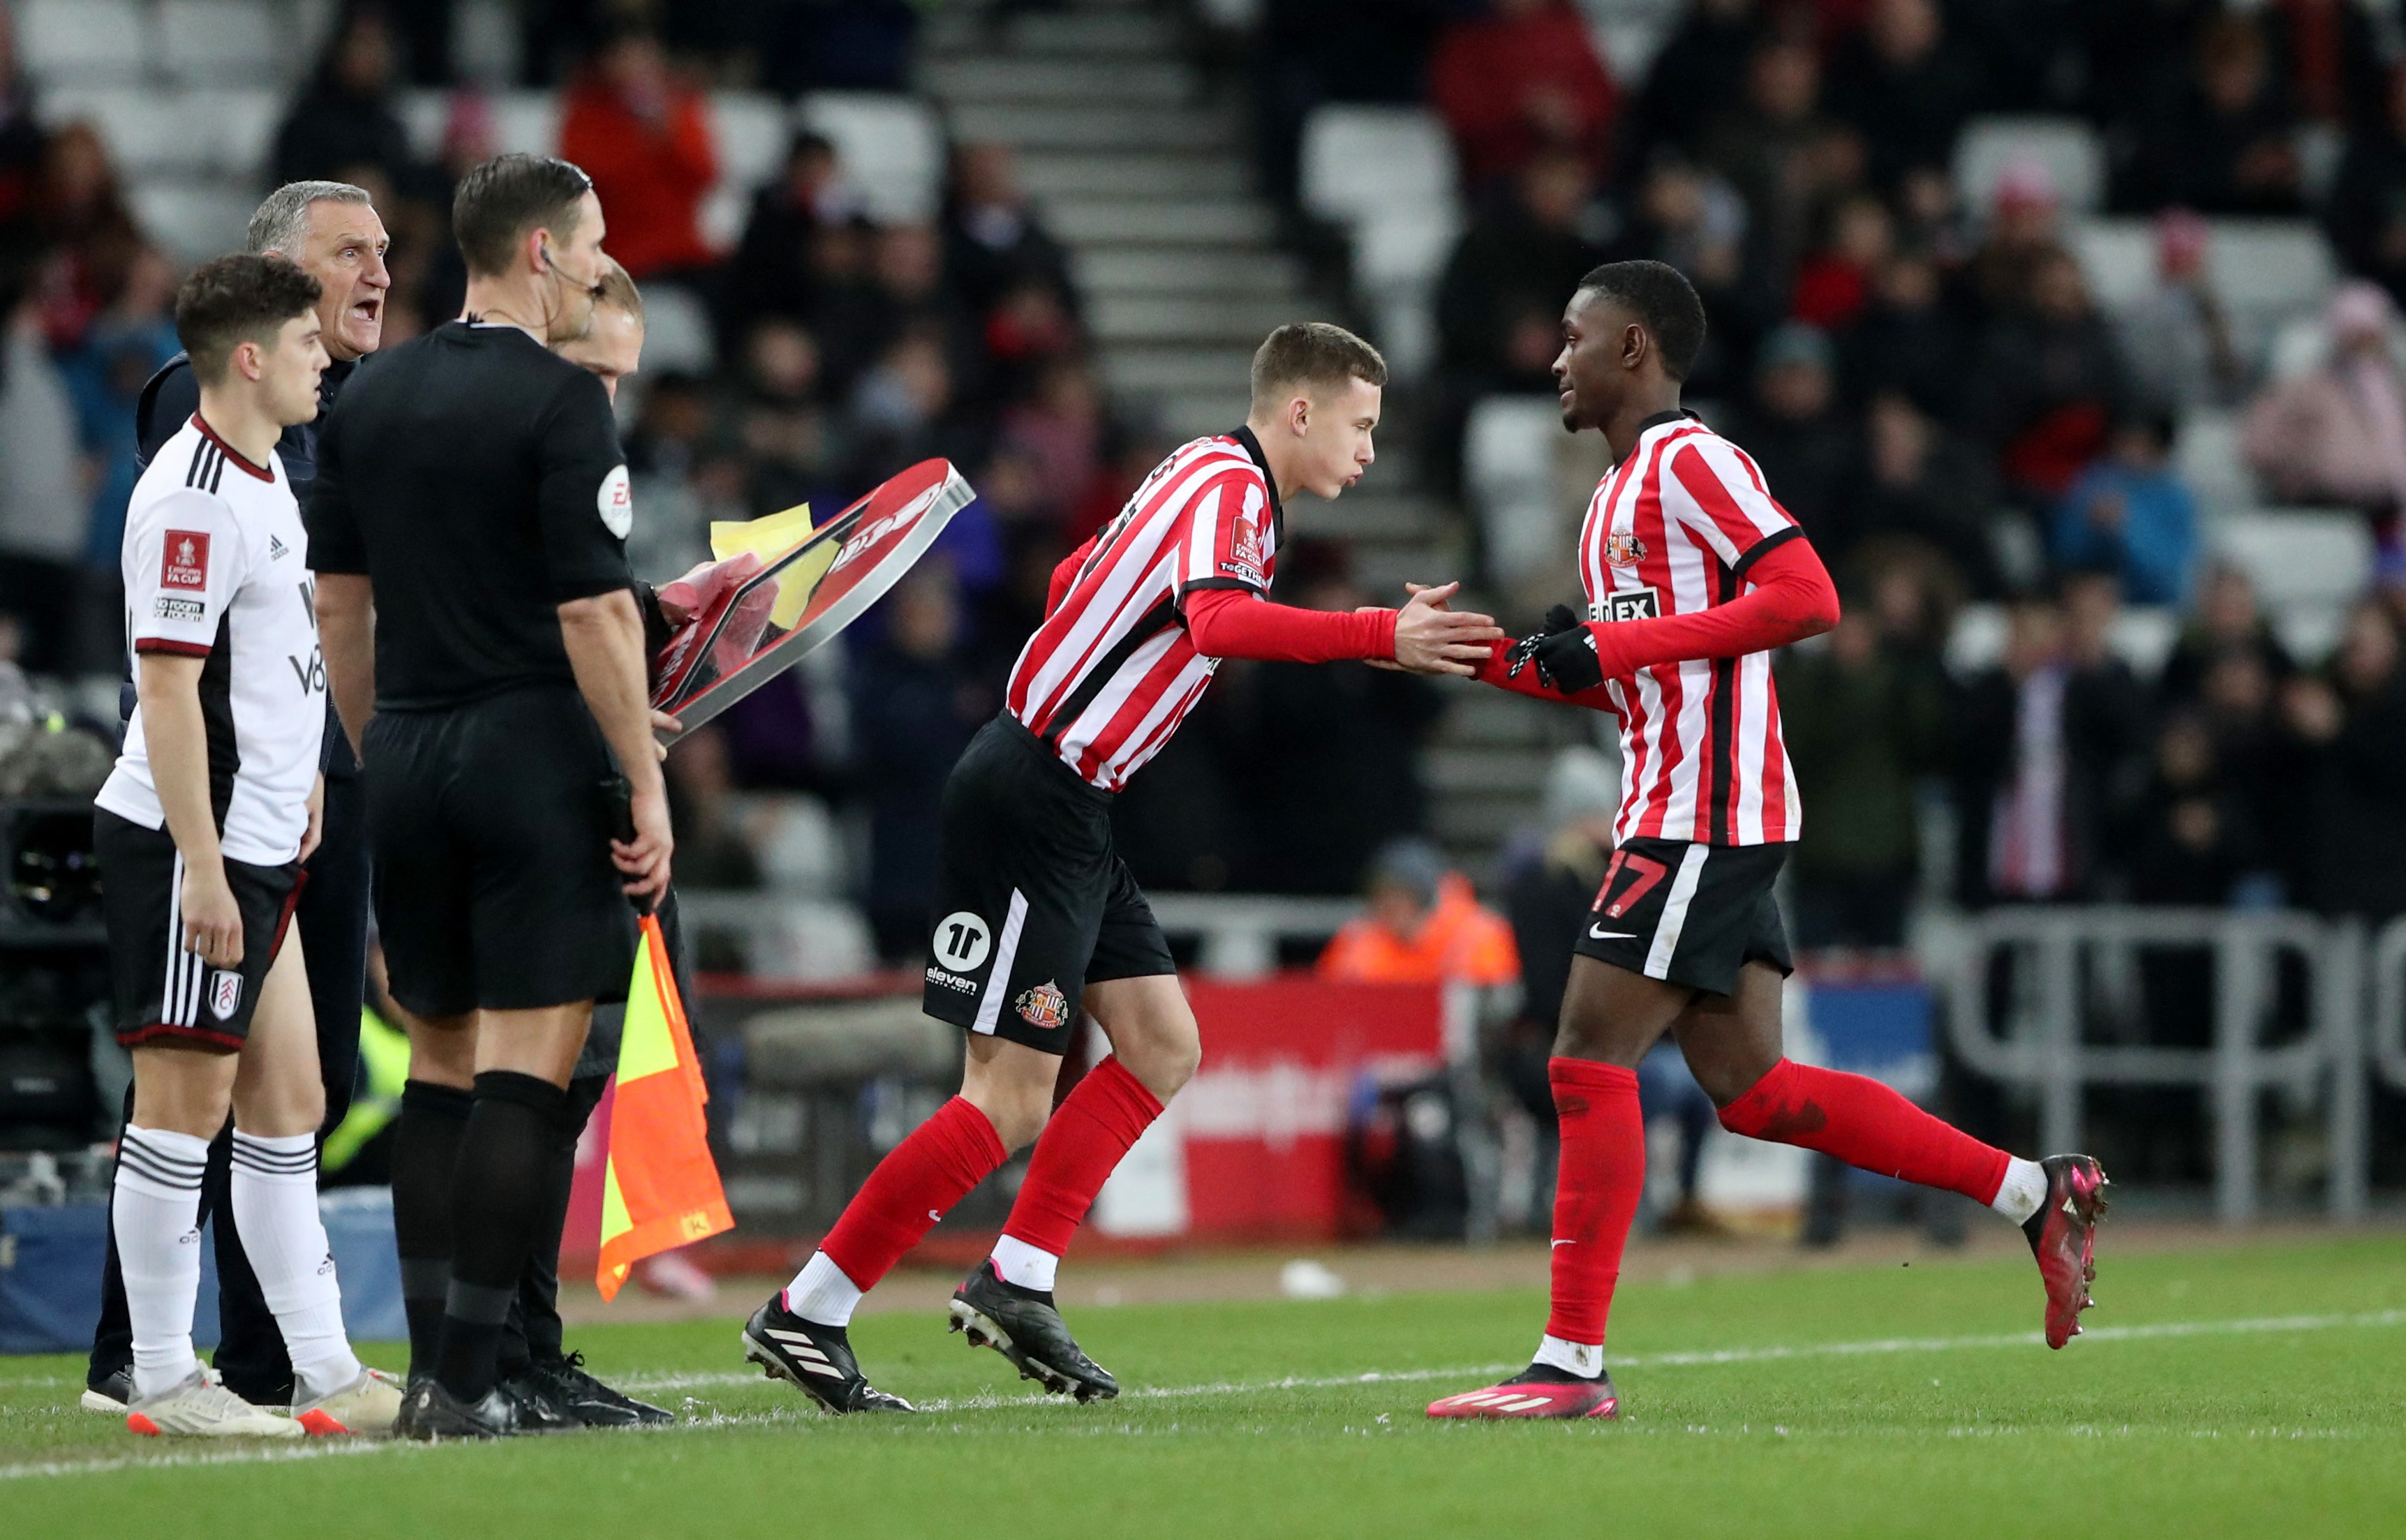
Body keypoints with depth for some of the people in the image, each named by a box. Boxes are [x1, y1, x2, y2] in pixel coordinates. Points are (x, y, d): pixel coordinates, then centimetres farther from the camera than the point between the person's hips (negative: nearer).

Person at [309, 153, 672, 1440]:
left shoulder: (368, 400, 10)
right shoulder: (559, 400, -10)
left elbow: (340, 604, 14)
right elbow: (593, 613, -14)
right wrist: (646, 787, -10)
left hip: (410, 759, 7)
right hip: (536, 755, -6)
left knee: (440, 1063, 13)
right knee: (525, 1067, -5)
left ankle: (426, 1364, 9)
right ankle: (469, 1378, -9)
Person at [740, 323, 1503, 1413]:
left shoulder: (1208, 478, 16)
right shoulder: (1228, 487, -14)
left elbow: (1071, 580, 28)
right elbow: (1216, 618, -34)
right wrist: (1382, 637, -36)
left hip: (1070, 814, 10)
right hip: (1028, 802, -10)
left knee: (1162, 1046, 7)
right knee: (1009, 1101, -9)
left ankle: (1016, 1285, 6)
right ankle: (802, 1317, -4)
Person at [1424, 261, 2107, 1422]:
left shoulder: (1690, 459, -9)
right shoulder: (1626, 488, 22)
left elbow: (1805, 598, -20)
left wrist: (1615, 644, -20)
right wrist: (1506, 665, 14)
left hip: (1703, 820, -10)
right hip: (1680, 815, 10)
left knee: (1590, 1062, -10)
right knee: (1751, 1091, 8)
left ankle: (1571, 1362, -9)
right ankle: (2035, 1193, 12)